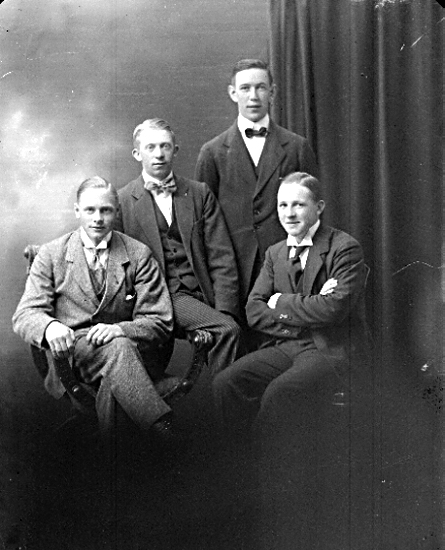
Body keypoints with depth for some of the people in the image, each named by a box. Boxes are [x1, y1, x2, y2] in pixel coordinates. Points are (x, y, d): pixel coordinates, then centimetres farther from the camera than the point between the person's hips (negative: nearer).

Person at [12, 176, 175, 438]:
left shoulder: (139, 255, 6)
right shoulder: (51, 255, 8)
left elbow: (160, 323, 2)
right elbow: (25, 314, 0)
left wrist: (120, 329, -21)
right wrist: (50, 326, -27)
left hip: (133, 352, 1)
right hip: (71, 353, 0)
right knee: (117, 348, -34)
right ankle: (164, 431, -35)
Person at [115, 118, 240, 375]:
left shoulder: (200, 194, 13)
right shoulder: (121, 201, 7)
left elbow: (221, 258, 8)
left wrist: (223, 311, -7)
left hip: (199, 291, 3)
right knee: (227, 329, -24)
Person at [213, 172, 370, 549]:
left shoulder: (346, 248, -4)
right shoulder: (275, 253, 16)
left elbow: (334, 308, -18)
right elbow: (254, 311, 7)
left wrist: (282, 303, -6)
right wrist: (305, 310, -9)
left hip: (333, 349, -6)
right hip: (288, 346, 6)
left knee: (280, 394, -33)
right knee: (227, 382, -19)